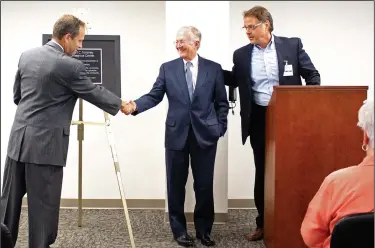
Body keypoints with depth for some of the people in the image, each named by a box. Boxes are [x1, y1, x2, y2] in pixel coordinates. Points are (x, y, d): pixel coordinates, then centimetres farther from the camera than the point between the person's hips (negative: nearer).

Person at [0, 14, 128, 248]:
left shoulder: (27, 56, 7)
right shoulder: (70, 65, -14)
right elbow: (94, 92, -1)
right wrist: (121, 104, 16)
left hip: (19, 138, 7)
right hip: (45, 144, -7)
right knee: (44, 204, 4)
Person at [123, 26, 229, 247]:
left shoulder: (214, 68, 3)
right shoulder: (168, 68, 4)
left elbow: (222, 102, 6)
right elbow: (154, 96, -2)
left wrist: (220, 128, -1)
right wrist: (134, 105, -19)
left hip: (205, 135, 0)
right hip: (177, 134, 1)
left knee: (205, 185, 7)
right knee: (176, 186, 8)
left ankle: (204, 230, 24)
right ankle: (179, 230, 23)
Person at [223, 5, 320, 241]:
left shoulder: (292, 45, -2)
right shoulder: (241, 54, 4)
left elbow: (313, 76, 2)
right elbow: (234, 80, 15)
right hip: (259, 120, 2)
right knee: (262, 172, 8)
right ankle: (264, 223, 21)